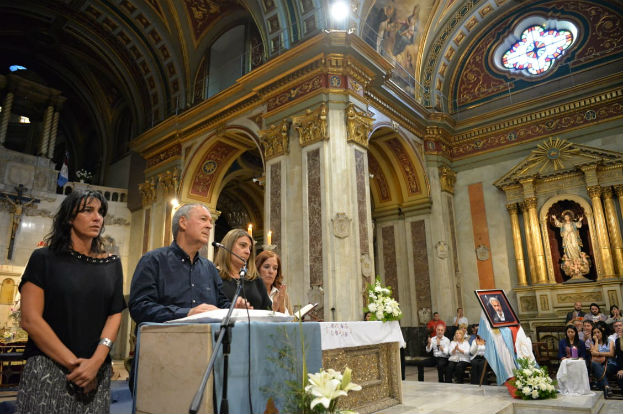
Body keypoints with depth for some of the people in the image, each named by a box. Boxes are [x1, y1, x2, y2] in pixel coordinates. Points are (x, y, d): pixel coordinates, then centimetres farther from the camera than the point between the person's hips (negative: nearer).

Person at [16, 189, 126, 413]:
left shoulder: (112, 264, 6)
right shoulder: (44, 258, -3)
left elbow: (115, 314, 2)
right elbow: (30, 319, -9)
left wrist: (96, 361, -14)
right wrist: (73, 363, -13)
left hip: (97, 370, 3)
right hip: (47, 368, -3)